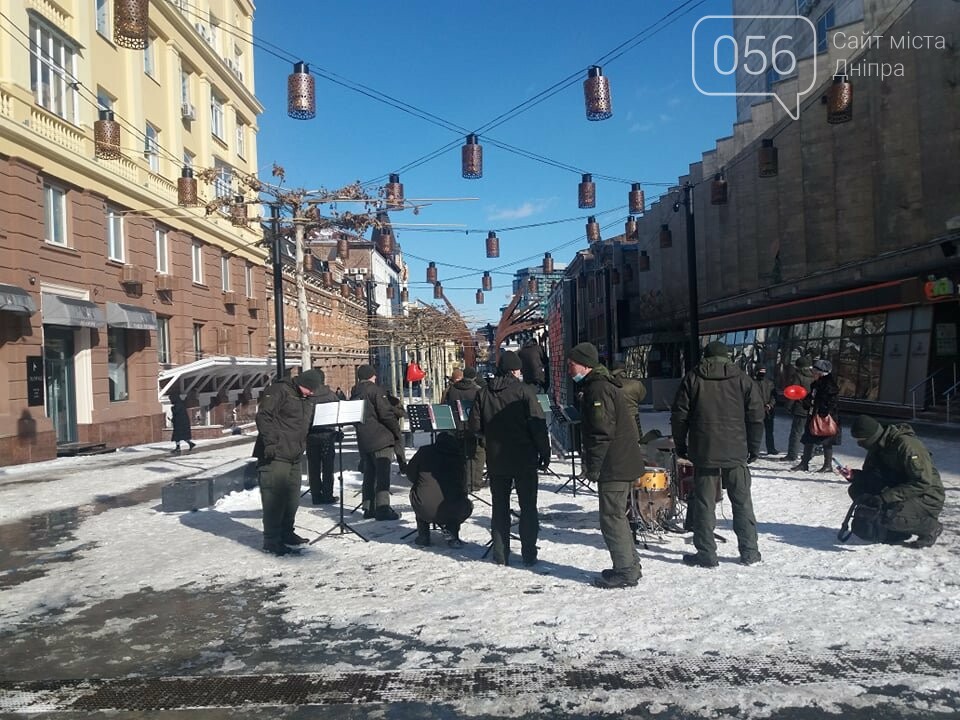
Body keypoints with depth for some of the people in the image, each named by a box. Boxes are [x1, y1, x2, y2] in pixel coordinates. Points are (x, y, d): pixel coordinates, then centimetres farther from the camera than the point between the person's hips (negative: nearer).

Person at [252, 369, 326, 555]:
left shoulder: (308, 399, 16)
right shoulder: (279, 391, -9)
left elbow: (308, 425, 25)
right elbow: (263, 416, -17)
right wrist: (270, 442, -23)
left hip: (294, 457, 8)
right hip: (274, 456, -8)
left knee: (292, 498, 13)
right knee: (274, 498, -7)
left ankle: (286, 533, 27)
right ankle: (271, 541, -1)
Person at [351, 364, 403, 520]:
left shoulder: (355, 394, 13)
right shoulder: (374, 390, -10)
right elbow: (386, 413, -15)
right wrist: (397, 432, -5)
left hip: (363, 441, 8)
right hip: (381, 439, -7)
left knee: (369, 474, 14)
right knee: (382, 474, -6)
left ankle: (368, 508, 17)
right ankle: (382, 508, -8)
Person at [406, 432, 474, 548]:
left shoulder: (424, 451, 7)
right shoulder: (458, 456, 8)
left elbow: (410, 473, 18)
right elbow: (463, 487, 14)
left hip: (423, 510, 1)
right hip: (449, 511, -1)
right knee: (468, 506, 34)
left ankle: (423, 535, 27)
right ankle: (452, 531, 9)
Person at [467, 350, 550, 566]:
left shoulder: (484, 393, 2)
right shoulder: (524, 390, -9)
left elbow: (474, 425, 3)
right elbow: (537, 424, -13)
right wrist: (544, 452, -4)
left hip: (496, 460, 3)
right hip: (524, 459, -3)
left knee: (499, 508, 11)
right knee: (528, 507, 7)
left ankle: (500, 554, 14)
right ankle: (529, 553, 8)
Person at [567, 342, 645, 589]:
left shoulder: (597, 389, -16)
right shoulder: (604, 385, 18)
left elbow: (603, 432, -22)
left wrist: (593, 467, -16)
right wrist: (592, 464, 22)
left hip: (613, 466, -11)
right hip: (624, 464, 11)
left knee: (612, 518, -4)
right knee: (617, 516, 18)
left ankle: (625, 572, 3)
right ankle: (630, 566, 26)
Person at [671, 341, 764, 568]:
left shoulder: (691, 379, 2)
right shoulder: (743, 379, 4)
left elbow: (679, 416, 1)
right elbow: (756, 416, 3)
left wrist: (680, 446, 10)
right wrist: (754, 447, 11)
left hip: (703, 453, -1)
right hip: (737, 453, 1)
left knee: (704, 504, 4)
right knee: (742, 502, 12)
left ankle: (706, 553, 6)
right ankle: (749, 552, 18)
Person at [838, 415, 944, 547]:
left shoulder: (907, 444, -23)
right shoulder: (876, 447, 2)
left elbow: (923, 483, -27)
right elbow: (869, 475, 10)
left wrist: (889, 496, -31)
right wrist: (854, 475, -12)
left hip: (928, 498, -8)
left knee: (888, 518, -32)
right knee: (856, 490, -10)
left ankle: (930, 527, -1)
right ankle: (898, 529, 4)